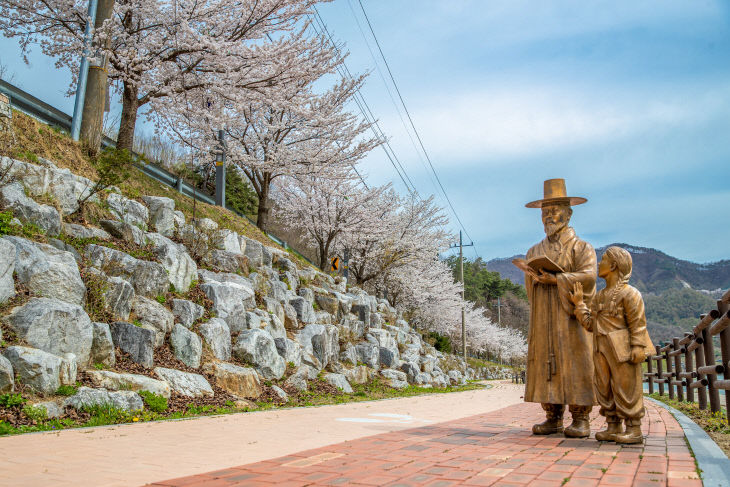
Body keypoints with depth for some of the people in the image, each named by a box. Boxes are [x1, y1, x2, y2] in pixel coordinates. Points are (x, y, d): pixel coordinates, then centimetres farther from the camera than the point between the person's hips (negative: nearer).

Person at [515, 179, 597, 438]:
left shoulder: (581, 247, 4)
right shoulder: (535, 251, 18)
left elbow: (588, 276, -11)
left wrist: (554, 278, -17)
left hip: (570, 317, -4)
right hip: (542, 320, 4)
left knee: (574, 365, -5)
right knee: (545, 365, 1)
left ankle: (580, 419, 2)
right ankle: (553, 418, 8)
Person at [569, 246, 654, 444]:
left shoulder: (629, 293, -8)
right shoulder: (600, 296, 16)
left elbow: (638, 324, -11)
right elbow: (590, 323, 14)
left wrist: (637, 349, -16)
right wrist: (579, 303, 13)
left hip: (622, 351, -8)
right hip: (602, 351, 8)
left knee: (626, 387, -2)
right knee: (604, 388, 11)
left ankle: (634, 429, 8)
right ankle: (613, 427, 21)